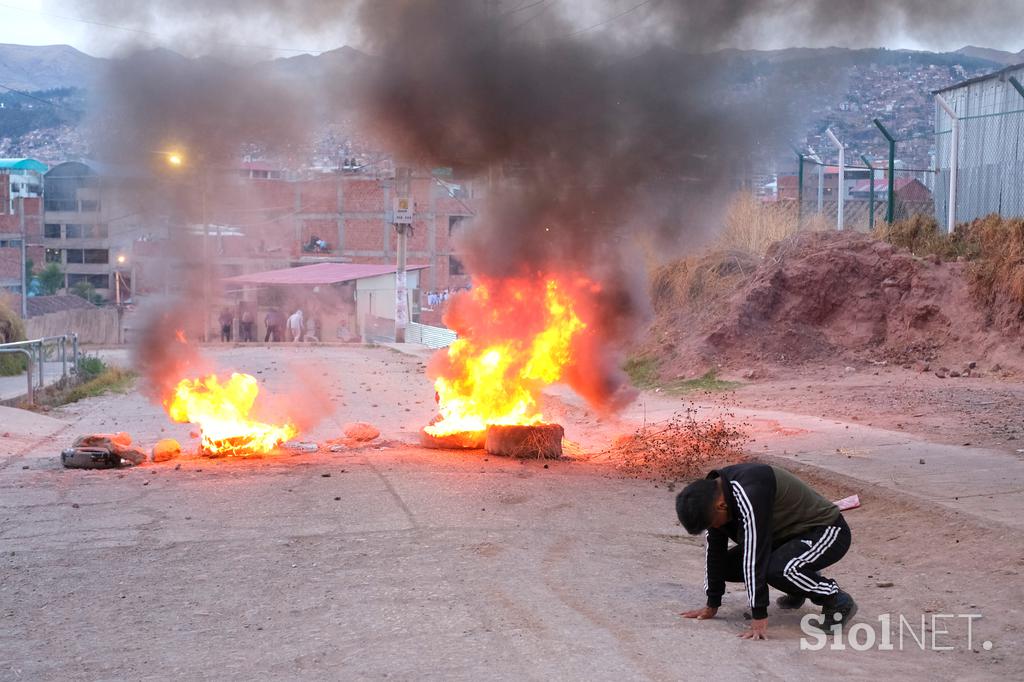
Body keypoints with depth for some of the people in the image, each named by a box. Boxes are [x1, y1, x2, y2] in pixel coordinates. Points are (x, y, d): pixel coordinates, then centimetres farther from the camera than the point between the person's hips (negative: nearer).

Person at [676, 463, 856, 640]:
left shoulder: (751, 494, -34)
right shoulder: (713, 492, -9)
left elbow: (755, 556, -33)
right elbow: (715, 550, -1)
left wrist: (759, 616, -30)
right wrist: (712, 605, 3)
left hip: (828, 532, -9)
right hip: (791, 533, 9)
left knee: (777, 569, -34)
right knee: (727, 564, -1)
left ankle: (838, 601, -8)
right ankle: (798, 589, 18)